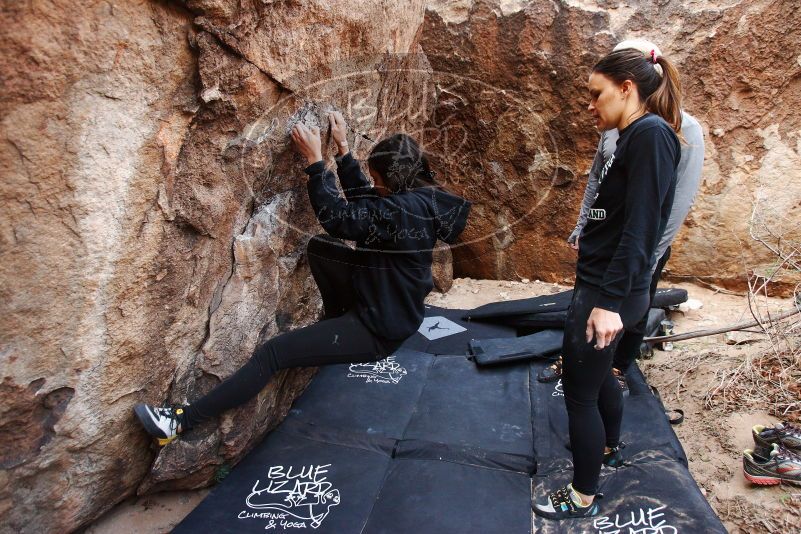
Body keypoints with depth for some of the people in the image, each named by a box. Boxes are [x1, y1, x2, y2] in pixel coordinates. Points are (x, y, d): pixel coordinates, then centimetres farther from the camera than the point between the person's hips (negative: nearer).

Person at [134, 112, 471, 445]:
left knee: (272, 354, -10)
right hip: (391, 304, 9)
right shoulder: (421, 197, 1)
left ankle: (182, 422, 1)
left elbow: (337, 217, -26)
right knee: (319, 246, 12)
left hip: (378, 331, -9)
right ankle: (336, 323, 24)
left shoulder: (404, 210, -27)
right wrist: (342, 149, 7)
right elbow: (361, 201, 13)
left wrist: (315, 160, -17)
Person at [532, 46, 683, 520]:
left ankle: (583, 498, 21)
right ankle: (609, 446, 50)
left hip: (608, 292, -10)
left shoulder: (651, 134, -16)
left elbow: (640, 228, -23)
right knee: (598, 373, 26)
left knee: (579, 390, 3)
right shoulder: (635, 138, 12)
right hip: (603, 285, 10)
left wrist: (610, 301, -25)